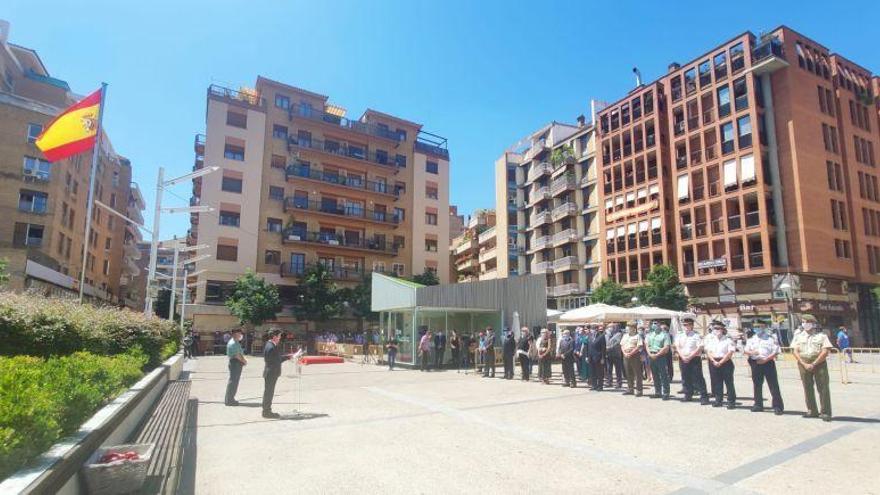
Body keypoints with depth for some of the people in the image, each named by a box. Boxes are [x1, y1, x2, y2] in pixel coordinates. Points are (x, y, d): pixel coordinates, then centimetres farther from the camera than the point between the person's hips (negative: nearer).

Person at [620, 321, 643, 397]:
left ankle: (638, 390, 1)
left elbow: (639, 347, -12)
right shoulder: (625, 336, 16)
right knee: (628, 374, 12)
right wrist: (625, 353, -3)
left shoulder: (637, 336, -4)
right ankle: (630, 389, 20)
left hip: (635, 356, -6)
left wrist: (630, 354, -17)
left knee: (637, 374, -2)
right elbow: (622, 345, 14)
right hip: (626, 356, 7)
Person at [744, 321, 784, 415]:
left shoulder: (771, 338, -1)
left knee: (773, 385, -4)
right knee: (757, 385, 9)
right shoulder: (751, 339, 11)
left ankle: (778, 406, 1)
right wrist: (752, 352, -15)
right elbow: (745, 350, 7)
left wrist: (765, 359, -16)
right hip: (756, 364, 4)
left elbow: (775, 352, -6)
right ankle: (758, 405, 19)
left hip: (768, 363, -4)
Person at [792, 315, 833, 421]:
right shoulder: (798, 337, 11)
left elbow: (825, 352, -5)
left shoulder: (822, 336, 4)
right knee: (808, 388, 7)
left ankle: (825, 412, 1)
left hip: (819, 363, -3)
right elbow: (795, 352, 4)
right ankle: (812, 411, 16)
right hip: (803, 364, 3)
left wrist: (814, 364, -12)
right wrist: (804, 364, -9)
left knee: (823, 388, -4)